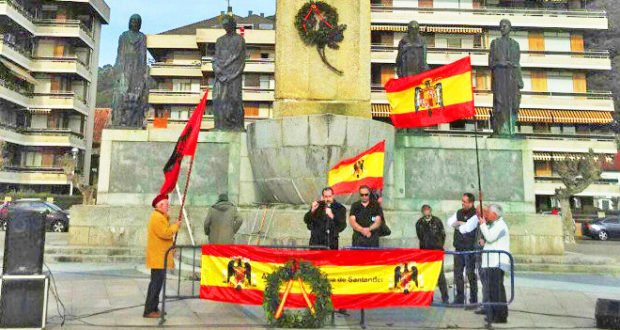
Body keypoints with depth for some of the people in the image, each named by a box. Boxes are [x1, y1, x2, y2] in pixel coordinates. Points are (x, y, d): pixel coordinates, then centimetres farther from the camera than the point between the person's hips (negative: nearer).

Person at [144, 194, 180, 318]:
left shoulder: (161, 217, 19)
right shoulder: (157, 217, -15)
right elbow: (165, 233, -23)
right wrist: (176, 226, -12)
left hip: (160, 255, 11)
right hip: (158, 256, -11)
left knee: (157, 282, 14)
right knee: (156, 282, -8)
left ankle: (154, 308, 21)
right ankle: (148, 311, -4)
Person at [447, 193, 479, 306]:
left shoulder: (475, 215, -10)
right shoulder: (459, 213, 12)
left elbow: (466, 229, -19)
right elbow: (450, 222, 2)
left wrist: (457, 225, -2)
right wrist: (461, 224, -10)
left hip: (470, 248, -7)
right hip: (459, 248, 7)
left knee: (471, 273, -1)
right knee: (457, 272, 10)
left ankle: (473, 299, 9)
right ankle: (459, 298, 21)